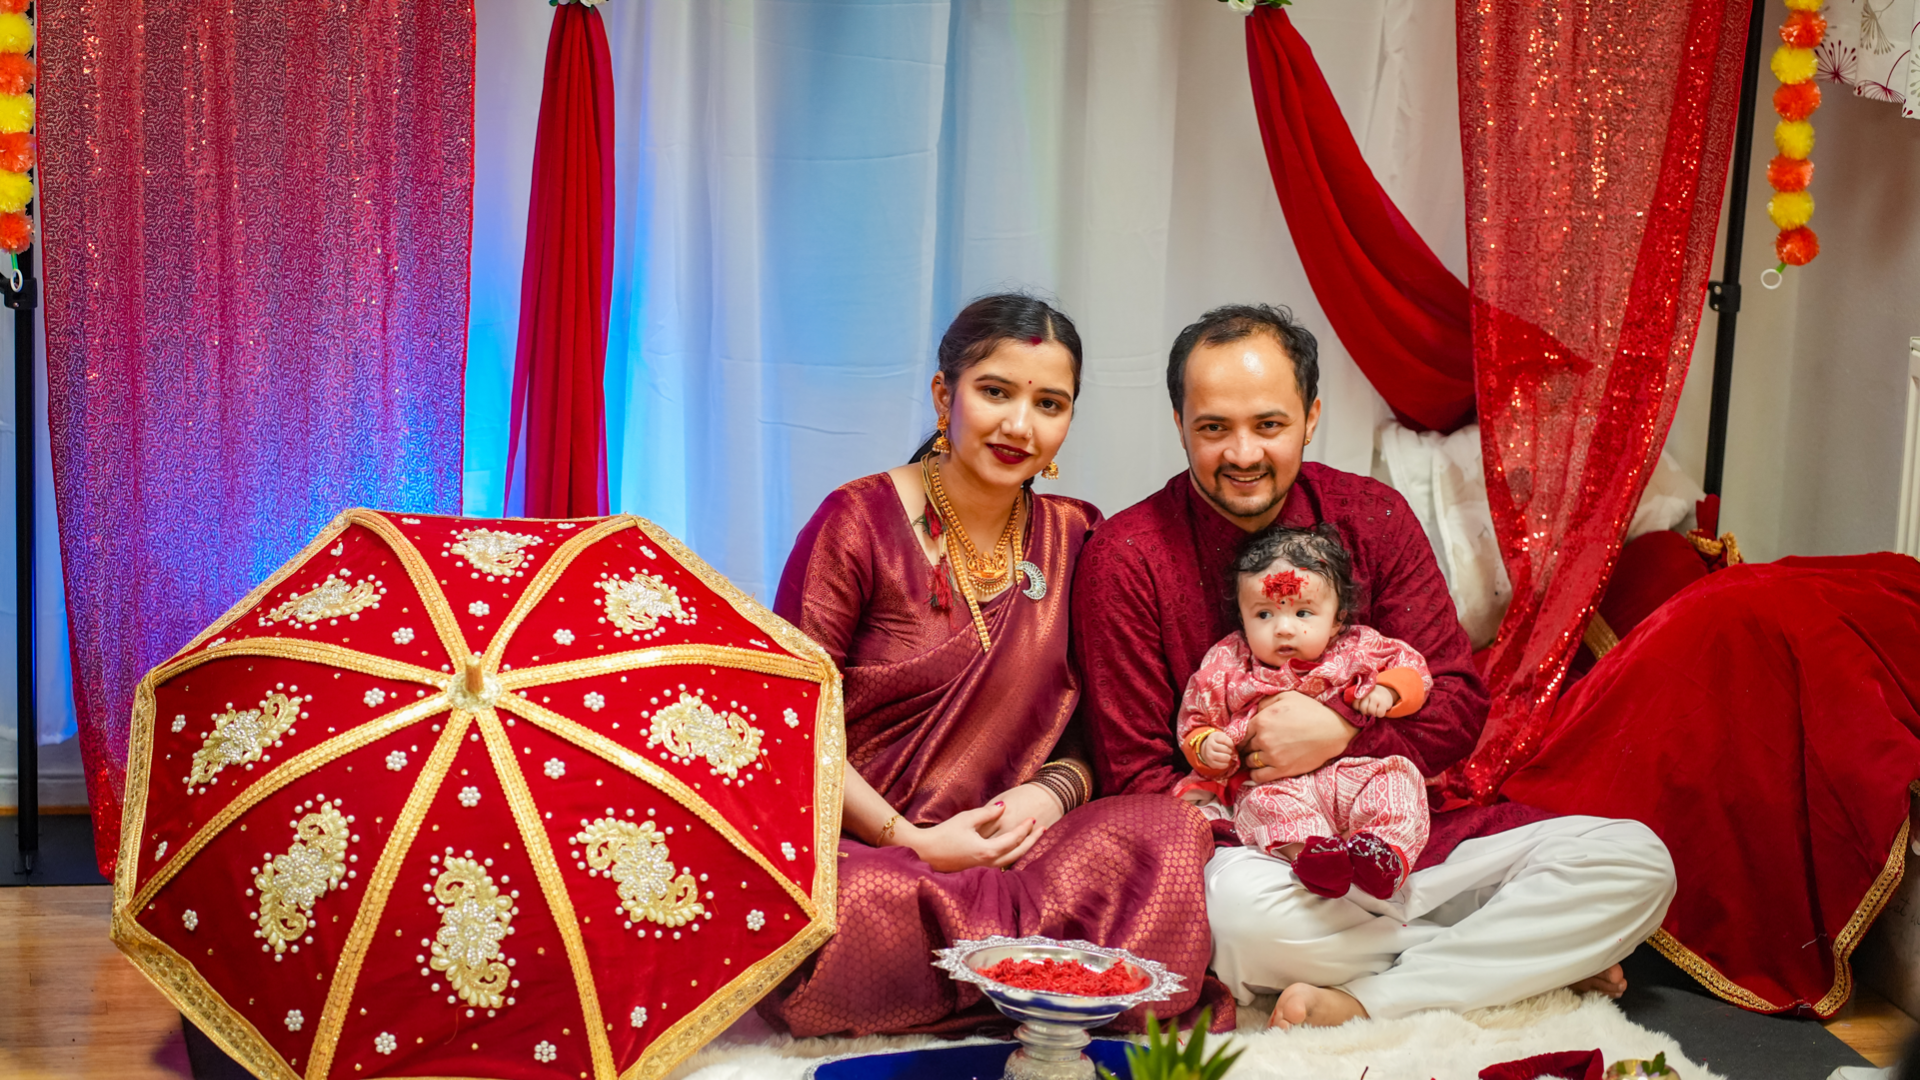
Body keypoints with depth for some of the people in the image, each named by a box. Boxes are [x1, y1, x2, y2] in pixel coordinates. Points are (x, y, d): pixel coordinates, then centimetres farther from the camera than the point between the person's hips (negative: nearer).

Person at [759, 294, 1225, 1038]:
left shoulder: (1074, 538, 9)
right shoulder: (860, 522, -5)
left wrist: (1054, 790, -9)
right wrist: (912, 843, -14)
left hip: (1009, 852, 4)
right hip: (853, 852, -3)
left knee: (1171, 830, -24)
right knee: (853, 914, -39)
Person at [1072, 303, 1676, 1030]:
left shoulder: (1372, 518, 3)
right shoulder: (1125, 559, -7)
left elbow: (1458, 705, 3)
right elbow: (1136, 780, -7)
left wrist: (1341, 732, -17)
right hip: (1253, 853, -3)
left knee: (1635, 861, -12)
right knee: (1241, 905, -39)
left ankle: (1366, 1001, -22)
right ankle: (1527, 957, -14)